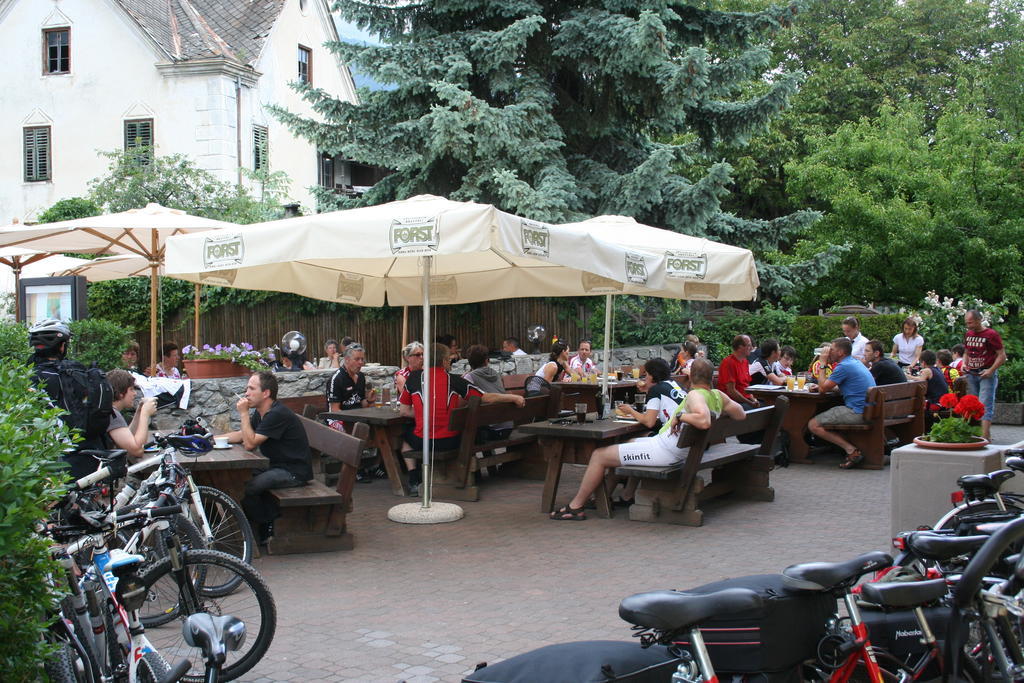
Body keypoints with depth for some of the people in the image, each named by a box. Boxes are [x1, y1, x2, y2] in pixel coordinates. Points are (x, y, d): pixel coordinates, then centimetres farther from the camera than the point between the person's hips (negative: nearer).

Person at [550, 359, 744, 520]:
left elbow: (703, 420, -41)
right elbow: (741, 415, 14)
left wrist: (680, 416, -27)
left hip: (664, 451, -10)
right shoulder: (718, 396, 2)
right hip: (680, 452, 10)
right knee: (629, 442, 35)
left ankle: (575, 507, 7)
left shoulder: (695, 395, -22)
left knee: (599, 456, -1)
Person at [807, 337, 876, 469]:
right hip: (867, 410, 10)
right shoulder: (855, 362, 19)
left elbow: (823, 388, -9)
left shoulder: (844, 366, -13)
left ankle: (851, 450, -18)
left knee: (813, 425, -12)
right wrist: (820, 386, 14)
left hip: (858, 413, -10)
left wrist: (823, 364, 1)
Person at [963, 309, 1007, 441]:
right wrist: (964, 363, 6)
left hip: (986, 374, -7)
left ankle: (985, 436, -18)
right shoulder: (968, 335, 11)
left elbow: (1002, 356, -9)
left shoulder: (991, 334, -9)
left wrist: (991, 370, -19)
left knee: (985, 405, -13)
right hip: (971, 374, 7)